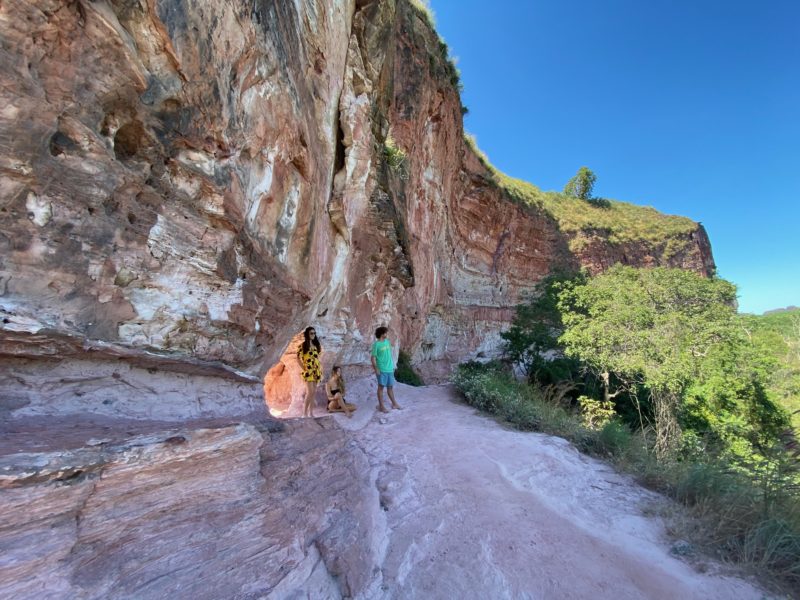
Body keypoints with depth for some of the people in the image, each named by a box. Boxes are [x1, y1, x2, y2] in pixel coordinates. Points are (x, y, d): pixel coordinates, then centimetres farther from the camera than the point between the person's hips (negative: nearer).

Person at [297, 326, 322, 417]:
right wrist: (303, 368, -11)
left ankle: (311, 412, 12)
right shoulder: (303, 345, -4)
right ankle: (305, 413, -3)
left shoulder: (316, 345, 14)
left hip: (316, 371, 6)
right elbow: (298, 358, -7)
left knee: (313, 392, 6)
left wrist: (319, 368, 11)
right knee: (310, 392, -13)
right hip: (308, 370, -6)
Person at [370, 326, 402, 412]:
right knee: (381, 387, 3)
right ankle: (381, 406, 12)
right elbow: (372, 358, -12)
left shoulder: (388, 342, 8)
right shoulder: (376, 344, -12)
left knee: (390, 387, 16)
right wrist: (376, 369, -17)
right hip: (382, 370, -6)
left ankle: (394, 404, 27)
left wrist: (392, 366, 16)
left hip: (390, 369, 6)